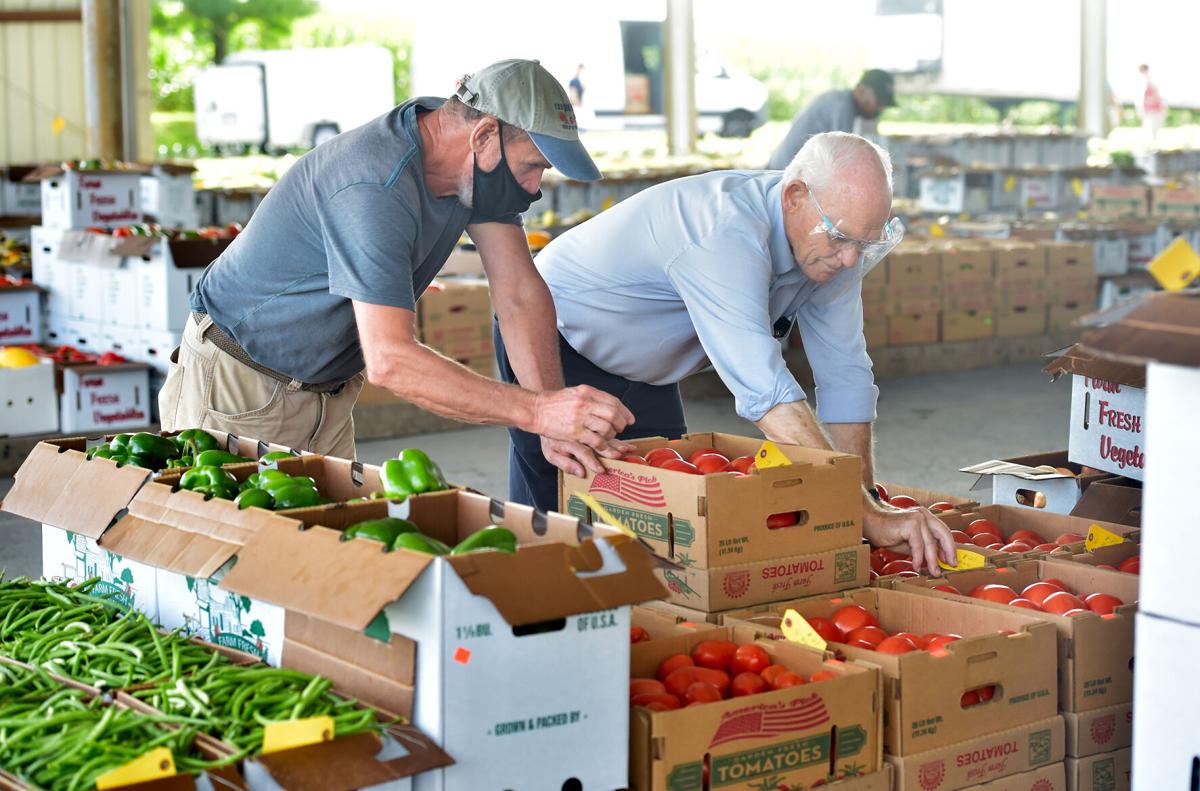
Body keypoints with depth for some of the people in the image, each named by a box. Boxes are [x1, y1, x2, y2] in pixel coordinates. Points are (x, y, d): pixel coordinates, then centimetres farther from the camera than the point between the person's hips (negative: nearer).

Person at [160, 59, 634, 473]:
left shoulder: (481, 169, -5)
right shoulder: (375, 189, -33)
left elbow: (519, 292, -6)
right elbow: (389, 361, -38)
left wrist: (558, 423, -18)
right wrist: (537, 412, -41)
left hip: (327, 390, 8)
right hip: (238, 387, -8)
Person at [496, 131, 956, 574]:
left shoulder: (833, 243, -14)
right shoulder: (725, 235, -41)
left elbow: (844, 372, -9)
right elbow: (764, 390, -48)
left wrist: (865, 498, -18)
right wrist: (867, 513, -51)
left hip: (645, 375, 8)